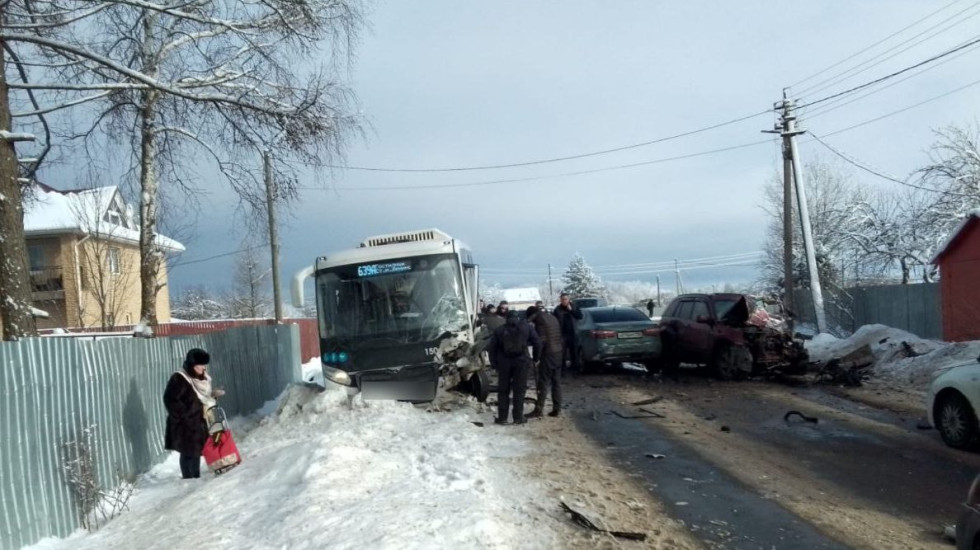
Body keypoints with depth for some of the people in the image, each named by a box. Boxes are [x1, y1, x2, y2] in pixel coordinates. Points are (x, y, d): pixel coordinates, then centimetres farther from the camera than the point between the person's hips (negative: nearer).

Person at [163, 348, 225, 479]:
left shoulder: (202, 378, 9)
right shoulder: (179, 379, -18)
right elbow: (170, 400, -21)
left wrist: (214, 395, 0)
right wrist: (185, 415, -22)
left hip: (199, 422, 9)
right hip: (185, 425, -9)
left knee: (197, 450, 17)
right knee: (188, 453, -3)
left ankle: (196, 478, 28)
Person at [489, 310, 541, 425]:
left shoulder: (499, 330, 8)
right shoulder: (525, 327, 7)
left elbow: (492, 347, 4)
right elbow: (537, 342, 4)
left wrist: (494, 362, 10)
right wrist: (536, 357, 14)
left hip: (504, 362, 1)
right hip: (521, 361, -1)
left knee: (503, 390, 9)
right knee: (519, 390, 5)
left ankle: (502, 417, 9)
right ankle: (518, 417, 6)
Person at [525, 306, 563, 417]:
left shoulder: (540, 320, -11)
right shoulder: (552, 317, 14)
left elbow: (541, 340, -17)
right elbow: (560, 336, 15)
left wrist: (536, 358, -14)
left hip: (548, 354, -8)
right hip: (558, 352, 8)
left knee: (543, 382, -5)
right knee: (556, 381, 11)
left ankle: (539, 409, -3)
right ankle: (557, 408, 13)